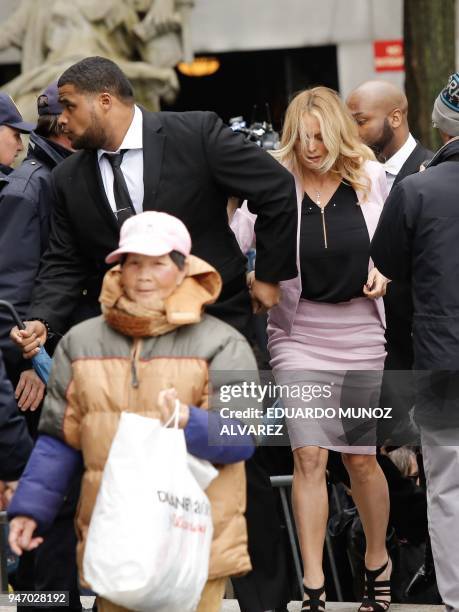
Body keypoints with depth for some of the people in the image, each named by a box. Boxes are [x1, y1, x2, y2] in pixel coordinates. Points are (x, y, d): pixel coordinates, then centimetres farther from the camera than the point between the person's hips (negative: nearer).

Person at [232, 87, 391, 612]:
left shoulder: (370, 179, 2)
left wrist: (383, 271, -3)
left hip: (362, 334, 1)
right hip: (299, 336, -1)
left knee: (361, 457, 8)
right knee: (308, 456, -7)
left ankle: (377, 562, 31)